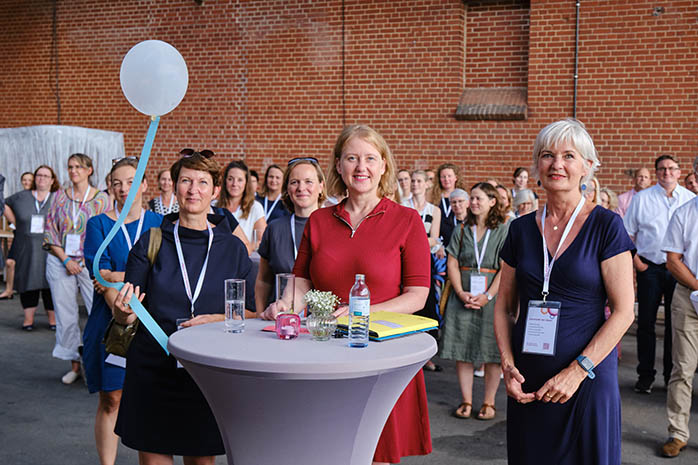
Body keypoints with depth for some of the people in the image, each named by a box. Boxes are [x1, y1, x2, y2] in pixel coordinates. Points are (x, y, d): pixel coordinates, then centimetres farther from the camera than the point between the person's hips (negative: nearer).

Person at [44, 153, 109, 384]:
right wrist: (65, 260, -6)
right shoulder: (59, 196, 8)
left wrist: (86, 260, -9)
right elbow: (50, 231, 6)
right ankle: (74, 364, 17)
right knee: (65, 315, 5)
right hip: (60, 262, 3)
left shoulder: (101, 198, 1)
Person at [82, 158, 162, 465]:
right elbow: (100, 273, -6)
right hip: (110, 321, 0)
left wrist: (116, 276, -13)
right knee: (110, 399, 1)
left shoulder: (159, 223, 7)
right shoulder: (98, 224, 6)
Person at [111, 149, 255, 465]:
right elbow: (125, 317, 3)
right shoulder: (150, 242, 2)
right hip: (153, 368, 0)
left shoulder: (232, 248, 4)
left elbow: (250, 312, 6)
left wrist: (218, 320, -12)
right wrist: (123, 309, -19)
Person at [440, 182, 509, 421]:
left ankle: (488, 403, 12)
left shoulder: (504, 231, -1)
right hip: (463, 298, 3)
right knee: (462, 350, 2)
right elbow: (452, 263, 5)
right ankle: (466, 402, 11)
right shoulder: (462, 230, 10)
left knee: (492, 352, 1)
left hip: (491, 299, -3)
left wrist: (487, 296, -15)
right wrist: (461, 293, -8)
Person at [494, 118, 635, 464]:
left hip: (588, 378, -3)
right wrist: (507, 365, -3)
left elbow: (623, 312, -8)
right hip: (527, 381, 3)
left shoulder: (605, 225, -5)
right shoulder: (521, 229, 6)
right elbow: (504, 306, 11)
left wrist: (578, 371, -15)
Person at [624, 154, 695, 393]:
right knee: (646, 323, 1)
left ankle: (672, 375, 19)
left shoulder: (691, 199, 5)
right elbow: (627, 233, 5)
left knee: (675, 323, 7)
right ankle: (645, 376, 10)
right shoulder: (642, 198, 3)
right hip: (649, 268, -1)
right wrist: (636, 262, -4)